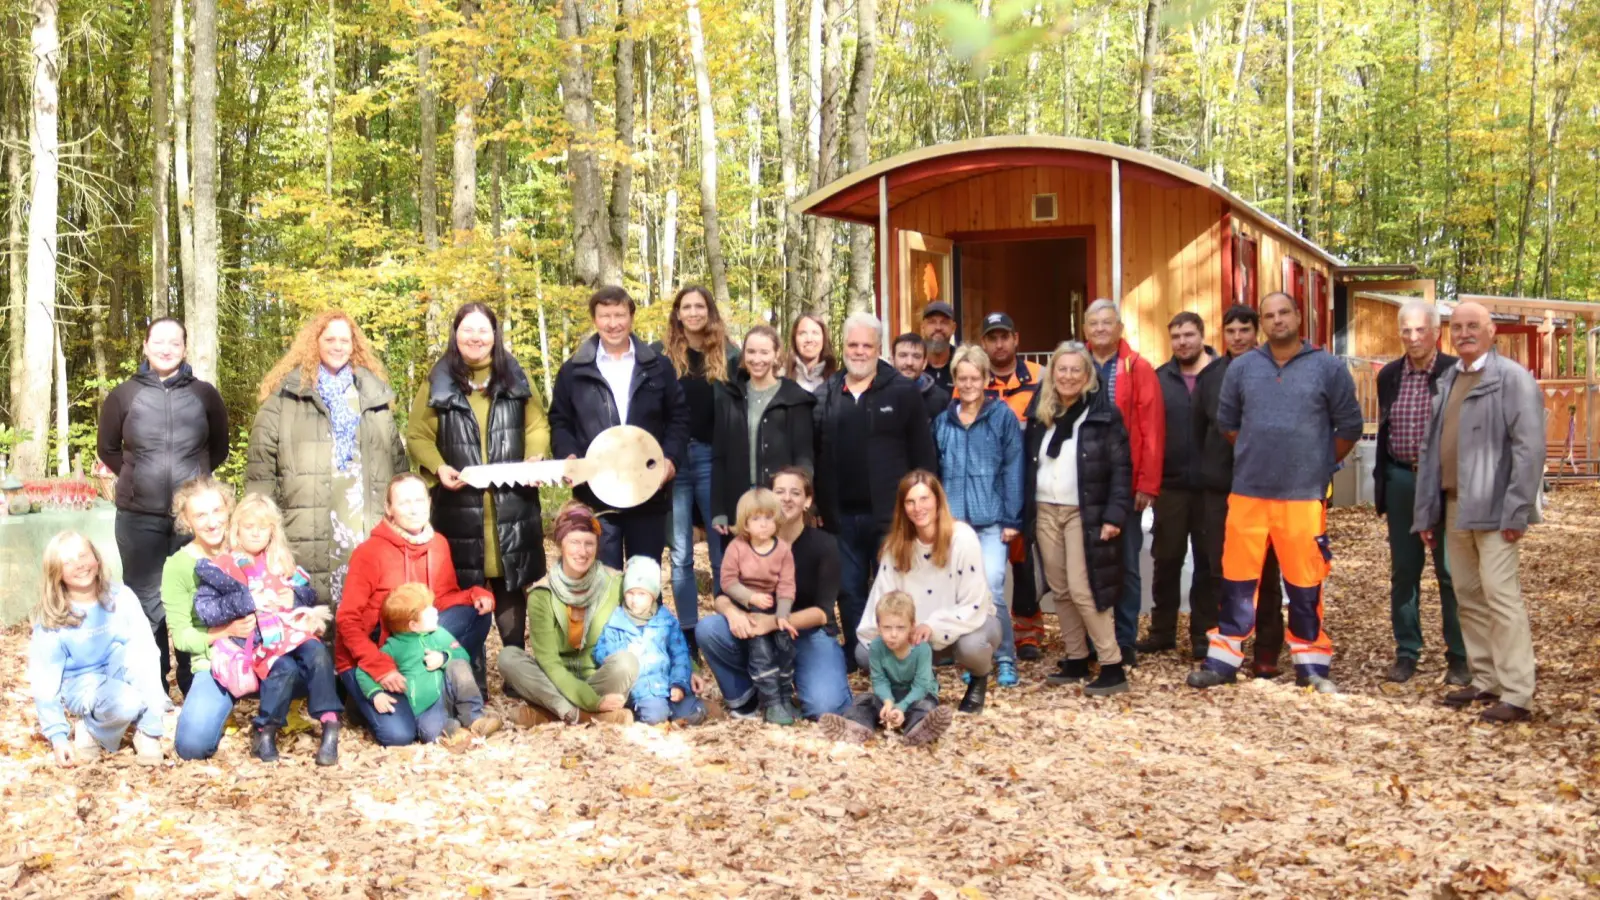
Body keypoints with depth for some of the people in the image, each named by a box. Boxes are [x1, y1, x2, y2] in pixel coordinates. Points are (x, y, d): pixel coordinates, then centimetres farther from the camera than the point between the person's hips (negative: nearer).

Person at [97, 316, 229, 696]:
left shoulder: (205, 395, 2)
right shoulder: (123, 395, 1)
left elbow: (219, 449, 15)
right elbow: (107, 449, 13)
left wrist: (195, 477, 10)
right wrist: (137, 478, 9)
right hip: (139, 515, 0)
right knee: (146, 600, 6)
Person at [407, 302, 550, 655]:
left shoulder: (517, 379, 11)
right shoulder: (438, 384, 5)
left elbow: (538, 426, 11)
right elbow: (418, 436, 5)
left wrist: (535, 460, -8)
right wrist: (438, 467, -12)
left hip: (510, 502, 1)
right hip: (459, 503, -1)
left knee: (511, 580, 5)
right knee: (465, 584, 1)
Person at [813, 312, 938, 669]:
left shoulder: (903, 392, -1)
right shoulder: (825, 395, 10)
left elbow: (923, 456, -3)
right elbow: (814, 455, 10)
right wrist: (817, 505, 3)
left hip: (889, 515, -3)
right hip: (841, 515, 4)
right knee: (849, 592, 11)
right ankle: (854, 659, 23)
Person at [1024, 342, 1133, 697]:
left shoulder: (1104, 414, -4)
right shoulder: (1039, 414, 10)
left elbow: (1121, 468, -8)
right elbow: (1028, 465, 13)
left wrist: (1114, 515, -16)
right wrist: (1024, 514, 8)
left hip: (1084, 514, -5)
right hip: (1045, 512, 5)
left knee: (1083, 590, -11)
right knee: (1060, 590, 9)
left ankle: (1113, 668, -4)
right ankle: (1075, 661, 20)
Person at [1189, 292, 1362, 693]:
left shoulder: (1328, 368, 0)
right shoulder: (1242, 368, 6)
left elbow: (1349, 426, 8)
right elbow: (1226, 422, 16)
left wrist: (1321, 465, 12)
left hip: (1304, 495, -2)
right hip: (1247, 492, 2)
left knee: (1305, 585, 4)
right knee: (1237, 581, 5)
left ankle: (1311, 665, 16)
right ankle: (1222, 660, 14)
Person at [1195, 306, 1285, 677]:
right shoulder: (1209, 375, 7)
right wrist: (1201, 474, 7)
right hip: (1219, 486, 3)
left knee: (1265, 571, 6)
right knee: (1218, 568, 6)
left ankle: (1267, 652, 11)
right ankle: (1216, 640, 15)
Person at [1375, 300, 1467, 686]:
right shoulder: (1389, 376, 8)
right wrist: (1381, 482, 13)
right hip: (1401, 481, 4)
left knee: (1451, 573, 2)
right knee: (1403, 571, 10)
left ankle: (1459, 658, 11)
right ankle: (1406, 653, 19)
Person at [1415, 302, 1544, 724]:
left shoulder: (1512, 378, -5)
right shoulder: (1447, 381, 17)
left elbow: (1530, 448, -12)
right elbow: (1431, 448, 17)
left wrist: (1516, 511, -17)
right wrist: (1426, 511, 13)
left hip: (1492, 509, -7)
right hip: (1454, 507, 7)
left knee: (1501, 595, -8)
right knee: (1468, 597, 11)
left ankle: (1516, 695, -5)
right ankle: (1485, 681, 21)